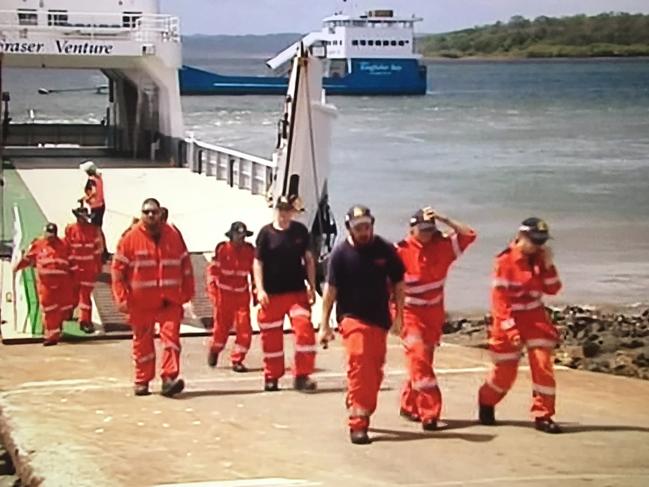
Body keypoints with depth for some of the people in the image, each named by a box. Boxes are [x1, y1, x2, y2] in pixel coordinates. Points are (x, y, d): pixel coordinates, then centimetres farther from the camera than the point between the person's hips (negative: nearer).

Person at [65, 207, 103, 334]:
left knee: (85, 294, -1)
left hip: (89, 269, 0)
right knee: (73, 293, 11)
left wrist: (98, 267, 5)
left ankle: (85, 321, 4)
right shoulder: (70, 230, -5)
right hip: (74, 267, 0)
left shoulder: (93, 230, -1)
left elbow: (98, 248, 4)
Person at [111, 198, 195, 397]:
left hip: (170, 301, 1)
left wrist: (188, 292, 10)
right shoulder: (130, 238, -3)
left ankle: (169, 379, -13)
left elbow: (185, 265, 12)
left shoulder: (173, 236, 4)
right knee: (142, 342, 8)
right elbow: (117, 269, -3)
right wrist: (122, 298, -8)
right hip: (141, 302, -1)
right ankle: (142, 381, 19)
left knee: (171, 336, -11)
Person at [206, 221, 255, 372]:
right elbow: (212, 269, -6)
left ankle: (237, 360, 3)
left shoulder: (250, 251, 3)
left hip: (242, 295, 2)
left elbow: (254, 271, 14)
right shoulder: (222, 249, -6)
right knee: (221, 327, 6)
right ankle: (214, 350, 37)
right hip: (224, 294, -2)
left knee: (245, 328, -8)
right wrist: (212, 290, -13)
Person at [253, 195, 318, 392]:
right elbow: (257, 262, -2)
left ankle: (302, 376, -5)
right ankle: (271, 377, 20)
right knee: (271, 336, 4)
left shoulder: (300, 231, 4)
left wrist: (312, 286, 7)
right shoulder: (266, 233, -2)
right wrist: (260, 289, -11)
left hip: (297, 291, 1)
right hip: (272, 294, -1)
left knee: (305, 329, -12)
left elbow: (308, 259, 11)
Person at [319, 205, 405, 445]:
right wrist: (324, 325, -4)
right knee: (359, 367, -16)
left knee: (375, 371, 10)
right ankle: (358, 424, -14)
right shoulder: (341, 253, -6)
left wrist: (398, 315, 4)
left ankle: (362, 414, 29)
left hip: (379, 319, 4)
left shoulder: (385, 250, -1)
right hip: (352, 317, -4)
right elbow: (330, 289, -3)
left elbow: (398, 282, 8)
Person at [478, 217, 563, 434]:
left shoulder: (539, 259, 5)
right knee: (505, 372, 5)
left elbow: (552, 289, 3)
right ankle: (486, 403, 34)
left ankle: (542, 415, -1)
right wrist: (509, 329, -22)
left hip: (536, 319, 5)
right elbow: (499, 298, -17)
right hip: (510, 320, -5)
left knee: (543, 365, -8)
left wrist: (548, 264, -10)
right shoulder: (505, 261, -14)